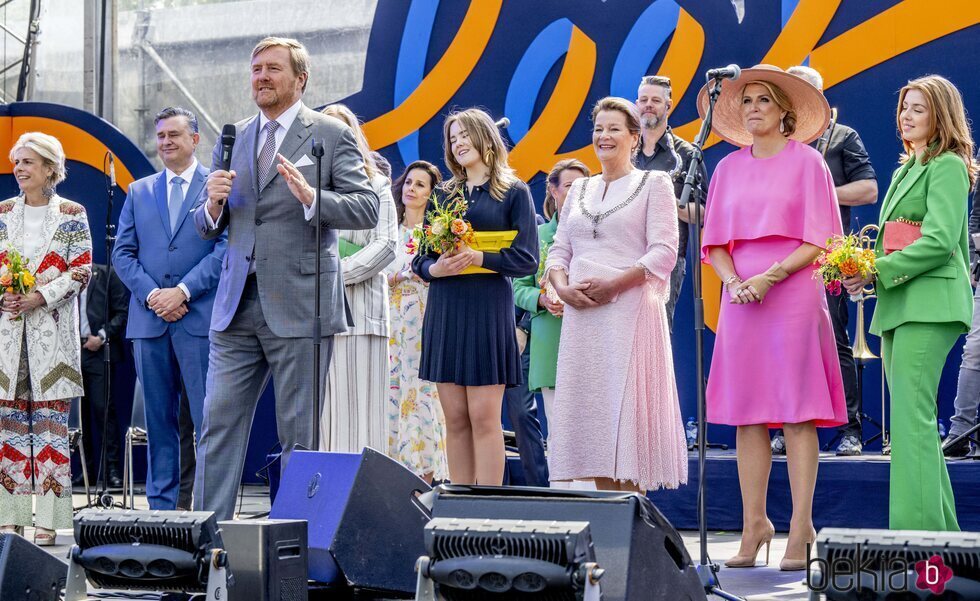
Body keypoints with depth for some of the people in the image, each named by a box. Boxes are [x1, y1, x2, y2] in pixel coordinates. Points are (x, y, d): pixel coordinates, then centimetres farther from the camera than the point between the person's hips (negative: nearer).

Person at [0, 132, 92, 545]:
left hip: (52, 330, -3)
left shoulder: (71, 215, 3)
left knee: (51, 424, -4)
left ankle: (48, 522, -3)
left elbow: (82, 272, -2)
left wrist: (39, 297, -14)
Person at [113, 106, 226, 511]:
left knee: (209, 420, -6)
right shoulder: (139, 192, 17)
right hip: (149, 321, 4)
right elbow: (123, 252, 11)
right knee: (158, 421, 7)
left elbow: (227, 247, -4)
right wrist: (151, 295, -6)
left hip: (200, 319, -4)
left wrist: (183, 291, -13)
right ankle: (161, 507, 11)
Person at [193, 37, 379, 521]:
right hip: (237, 306, 5)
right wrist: (214, 203, -5)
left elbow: (367, 208, -7)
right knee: (219, 423, 1)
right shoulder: (233, 140, 16)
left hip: (299, 307, -4)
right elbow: (206, 227, 18)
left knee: (299, 432, 2)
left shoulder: (331, 134, 1)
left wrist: (311, 197, -23)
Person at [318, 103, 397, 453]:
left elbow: (386, 244, -2)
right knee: (318, 408, -2)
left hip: (359, 308, -3)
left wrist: (337, 272, -10)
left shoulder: (375, 185, 10)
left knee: (358, 408, -6)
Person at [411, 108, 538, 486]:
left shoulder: (513, 192, 4)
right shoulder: (443, 194, 16)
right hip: (444, 309, 4)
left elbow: (527, 259, -3)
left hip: (488, 309, -4)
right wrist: (434, 268, -9)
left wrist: (479, 258, -17)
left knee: (484, 416, -8)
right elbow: (419, 258, 14)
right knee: (455, 418, 4)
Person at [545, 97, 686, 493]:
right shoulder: (579, 190, 20)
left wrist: (613, 284, -16)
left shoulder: (653, 184, 3)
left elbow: (663, 252, -7)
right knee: (589, 414, 2)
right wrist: (562, 286, -4)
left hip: (630, 312, -5)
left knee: (625, 416, -8)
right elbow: (558, 250, 17)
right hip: (581, 315, 5)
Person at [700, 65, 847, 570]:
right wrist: (733, 280, -7)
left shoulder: (806, 162, 2)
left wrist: (771, 276, -14)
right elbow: (715, 242, 12)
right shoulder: (728, 168, 14)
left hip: (793, 296, -4)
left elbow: (819, 239, -4)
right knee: (747, 414, 2)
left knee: (796, 413, -5)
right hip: (742, 300, 4)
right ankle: (753, 525, 7)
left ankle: (800, 528, -4)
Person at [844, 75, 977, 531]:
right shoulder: (904, 171, 23)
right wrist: (865, 269, 7)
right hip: (900, 305, 10)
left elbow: (940, 241, -15)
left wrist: (878, 271, -15)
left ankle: (918, 530, -19)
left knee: (911, 416, -16)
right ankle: (941, 528, 13)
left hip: (929, 303, -10)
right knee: (911, 418, 8)